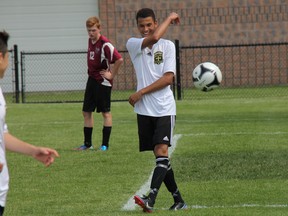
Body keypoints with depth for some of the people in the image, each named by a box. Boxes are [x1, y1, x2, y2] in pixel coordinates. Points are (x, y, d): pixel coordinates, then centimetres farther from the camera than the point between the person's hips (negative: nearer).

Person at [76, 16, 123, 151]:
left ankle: (105, 144, 6)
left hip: (103, 82, -8)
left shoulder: (105, 44, -19)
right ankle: (87, 143, 18)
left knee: (105, 112, 1)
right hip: (91, 79, 8)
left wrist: (111, 75, -17)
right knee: (86, 112, 9)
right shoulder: (90, 41, 7)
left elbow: (119, 60, -26)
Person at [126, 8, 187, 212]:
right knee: (160, 157, 7)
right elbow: (154, 38, -17)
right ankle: (178, 199, 17)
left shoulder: (168, 46, 2)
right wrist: (170, 18, -4)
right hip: (144, 111, 2)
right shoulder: (133, 45, 4)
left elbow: (168, 78, -7)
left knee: (162, 152, -18)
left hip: (164, 109, -2)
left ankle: (150, 199, -29)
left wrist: (141, 92, -12)